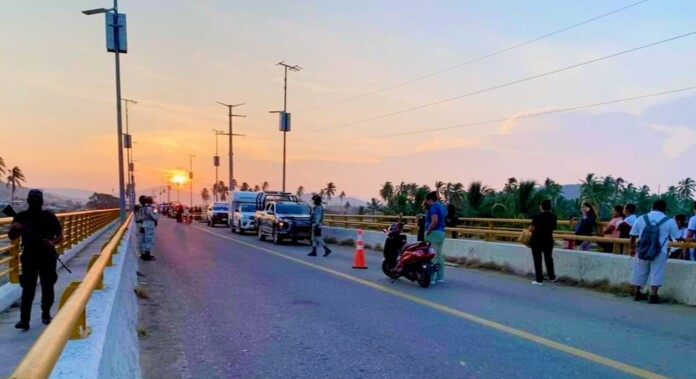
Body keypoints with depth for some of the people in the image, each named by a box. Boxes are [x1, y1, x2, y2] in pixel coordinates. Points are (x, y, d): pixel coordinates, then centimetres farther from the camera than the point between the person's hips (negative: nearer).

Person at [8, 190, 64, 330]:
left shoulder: (50, 217, 0)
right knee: (28, 289, -5)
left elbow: (60, 236, 3)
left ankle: (46, 314, 26)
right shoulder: (21, 217, 3)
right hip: (29, 257, 0)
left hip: (47, 257, 0)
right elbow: (11, 237, 7)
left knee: (47, 287, 9)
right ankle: (24, 320, -5)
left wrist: (53, 242, -18)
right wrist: (14, 228, -15)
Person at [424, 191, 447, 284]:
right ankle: (440, 277, 16)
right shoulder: (442, 206, 17)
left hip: (434, 233, -10)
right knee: (439, 256, 12)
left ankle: (431, 278, -6)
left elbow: (434, 221, -22)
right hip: (441, 233, 10)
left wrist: (427, 232, -16)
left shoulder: (433, 206, -12)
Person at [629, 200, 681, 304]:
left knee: (639, 272, 13)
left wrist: (632, 248, 20)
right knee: (656, 274, 3)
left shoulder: (641, 219, 3)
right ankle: (653, 296, 2)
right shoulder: (669, 221, -3)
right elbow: (677, 238, 3)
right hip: (659, 252, -2)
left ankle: (637, 294, 22)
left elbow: (633, 236, 7)